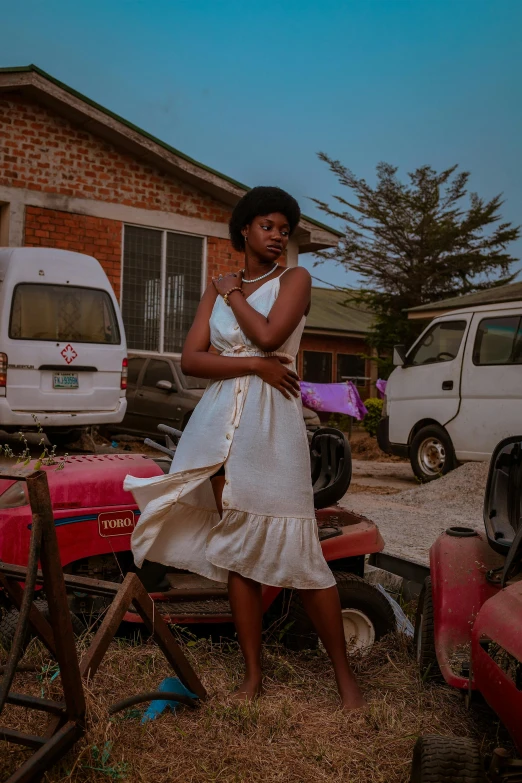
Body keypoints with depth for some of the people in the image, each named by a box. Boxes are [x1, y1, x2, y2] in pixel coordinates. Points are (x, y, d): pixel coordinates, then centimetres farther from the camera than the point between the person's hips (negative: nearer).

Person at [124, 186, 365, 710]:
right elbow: (190, 359, 4)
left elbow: (269, 335, -14)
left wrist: (234, 293, 3)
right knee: (236, 548, 6)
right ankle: (253, 673, 19)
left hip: (272, 422, -4)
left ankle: (344, 674, 10)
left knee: (296, 551, -6)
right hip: (221, 422, 4)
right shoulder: (217, 287, 15)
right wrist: (255, 364, -8)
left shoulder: (294, 279, 5)